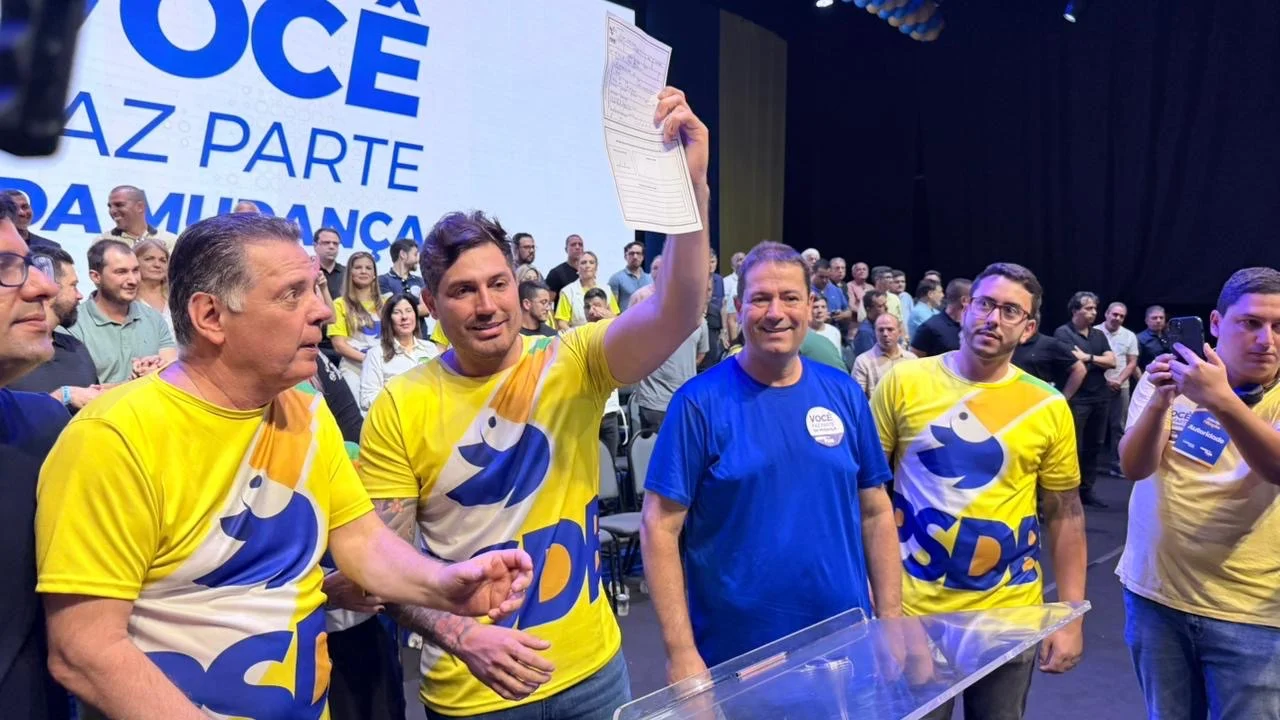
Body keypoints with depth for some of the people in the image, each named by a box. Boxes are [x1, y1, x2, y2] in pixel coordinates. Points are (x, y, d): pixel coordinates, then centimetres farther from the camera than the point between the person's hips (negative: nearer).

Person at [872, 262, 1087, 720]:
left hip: (1009, 614, 2)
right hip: (912, 609, -1)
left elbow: (1065, 514, 4)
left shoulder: (1049, 408, -3)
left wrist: (1071, 616, 1)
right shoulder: (904, 382, -6)